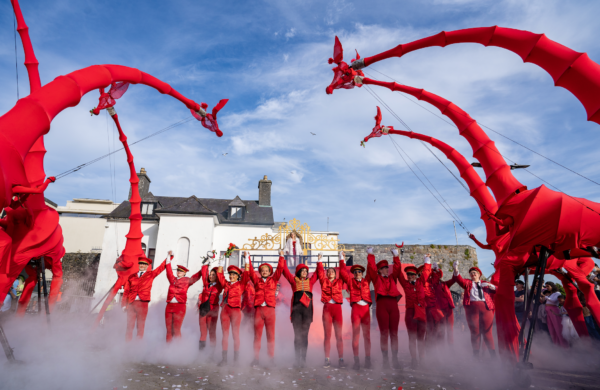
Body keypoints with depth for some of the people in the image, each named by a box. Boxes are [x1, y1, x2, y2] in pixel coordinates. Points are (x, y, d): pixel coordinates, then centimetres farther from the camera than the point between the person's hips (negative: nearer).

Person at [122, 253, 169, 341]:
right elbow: (126, 291, 10)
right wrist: (124, 304, 6)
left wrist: (169, 255, -3)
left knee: (141, 326, 4)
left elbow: (162, 267, 4)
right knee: (130, 325, 5)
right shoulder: (132, 276, 10)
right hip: (131, 303, 1)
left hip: (142, 303, -1)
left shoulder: (151, 274, 9)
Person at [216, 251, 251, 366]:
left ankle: (236, 359, 8)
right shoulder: (226, 284, 14)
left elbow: (247, 273, -3)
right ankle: (224, 358, 11)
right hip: (225, 310, 4)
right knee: (225, 334, 5)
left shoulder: (241, 284, 4)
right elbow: (219, 273, 18)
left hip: (235, 310, -4)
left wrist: (246, 258, -2)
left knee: (235, 334, 1)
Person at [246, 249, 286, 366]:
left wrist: (281, 257, 2)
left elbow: (280, 269, 6)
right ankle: (256, 358, 10)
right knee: (257, 334, 4)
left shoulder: (273, 280, 12)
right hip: (258, 309, 0)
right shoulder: (256, 280, 12)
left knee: (271, 334, 2)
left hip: (270, 309, 0)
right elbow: (250, 271, 7)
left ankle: (272, 358, 8)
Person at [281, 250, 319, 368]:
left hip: (307, 309, 2)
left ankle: (303, 359, 9)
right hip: (296, 309, -2)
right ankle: (298, 360, -1)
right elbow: (285, 271, 8)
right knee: (297, 334, -4)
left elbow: (318, 273, 22)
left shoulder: (310, 281, 15)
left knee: (304, 334, 3)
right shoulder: (294, 280, 10)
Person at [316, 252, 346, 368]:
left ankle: (341, 359, 5)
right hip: (327, 308, 0)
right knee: (327, 335, 5)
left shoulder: (339, 281, 10)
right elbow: (320, 272, 2)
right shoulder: (324, 281, 10)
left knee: (339, 335, 1)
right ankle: (327, 359, 11)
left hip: (337, 308, 0)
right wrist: (320, 260, 2)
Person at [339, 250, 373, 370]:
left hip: (366, 309, 2)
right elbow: (343, 272, 5)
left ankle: (367, 360, 9)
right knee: (356, 334, -2)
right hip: (356, 308, -1)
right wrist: (342, 259, 5)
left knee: (367, 334, 4)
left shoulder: (366, 281, 14)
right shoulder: (350, 281, 10)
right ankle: (356, 361, 1)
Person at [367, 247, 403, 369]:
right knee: (384, 333, -2)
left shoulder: (392, 278, 21)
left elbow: (397, 269, 17)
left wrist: (395, 256, 17)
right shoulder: (376, 278, 12)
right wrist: (370, 255, 9)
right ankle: (385, 359, 4)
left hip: (393, 305, 3)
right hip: (382, 305, -3)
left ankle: (395, 358, 8)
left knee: (394, 333, 3)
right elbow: (371, 267, 5)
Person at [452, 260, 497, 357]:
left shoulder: (486, 284, 22)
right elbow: (459, 280, -2)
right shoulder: (468, 283, 18)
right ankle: (476, 355, 4)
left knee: (487, 332, -1)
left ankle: (493, 354, 5)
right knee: (475, 332, 0)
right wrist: (456, 270, -20)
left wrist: (492, 287, -3)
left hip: (486, 307, 0)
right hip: (472, 308, 0)